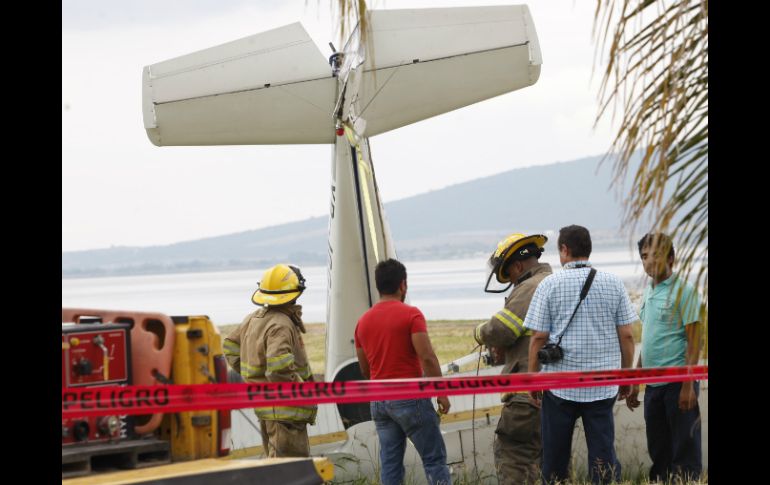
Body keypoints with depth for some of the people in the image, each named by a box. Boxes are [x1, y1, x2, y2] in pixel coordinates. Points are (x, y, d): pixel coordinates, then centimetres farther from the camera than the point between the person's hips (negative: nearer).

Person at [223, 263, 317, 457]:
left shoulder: (253, 318, 9)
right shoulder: (281, 325, -21)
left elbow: (231, 347, 21)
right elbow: (279, 366, -32)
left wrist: (253, 377, 20)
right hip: (284, 408, -10)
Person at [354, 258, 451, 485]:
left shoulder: (363, 321, 10)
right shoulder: (411, 314, -9)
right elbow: (427, 358, -15)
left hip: (379, 401, 6)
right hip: (409, 397, -6)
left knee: (390, 464, 6)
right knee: (434, 458, -1)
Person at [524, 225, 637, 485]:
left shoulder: (550, 285, -4)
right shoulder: (613, 284, 2)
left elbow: (539, 337, -5)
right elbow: (626, 335, 2)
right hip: (603, 385, 2)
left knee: (555, 454, 10)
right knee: (603, 451, 4)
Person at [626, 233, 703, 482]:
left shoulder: (683, 291, -8)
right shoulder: (648, 291, 14)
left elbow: (694, 340, -12)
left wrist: (688, 386, -18)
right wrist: (634, 382, 19)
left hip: (677, 383, -8)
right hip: (652, 384, 8)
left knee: (685, 452, -3)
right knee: (658, 452, 12)